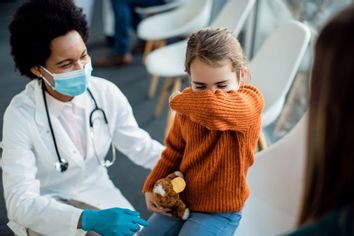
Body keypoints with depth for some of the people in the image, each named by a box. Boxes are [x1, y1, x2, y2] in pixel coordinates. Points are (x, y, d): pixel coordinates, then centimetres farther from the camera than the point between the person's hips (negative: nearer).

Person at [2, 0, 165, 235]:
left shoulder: (106, 93, -11)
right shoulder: (22, 115, -22)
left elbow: (140, 146, 4)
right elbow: (21, 201, -27)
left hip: (98, 195, 4)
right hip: (44, 210, -4)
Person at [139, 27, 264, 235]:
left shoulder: (250, 102, -22)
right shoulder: (189, 105, -2)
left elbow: (212, 107, -44)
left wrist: (177, 101, -23)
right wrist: (151, 187, 2)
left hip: (219, 212, -6)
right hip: (179, 202, 6)